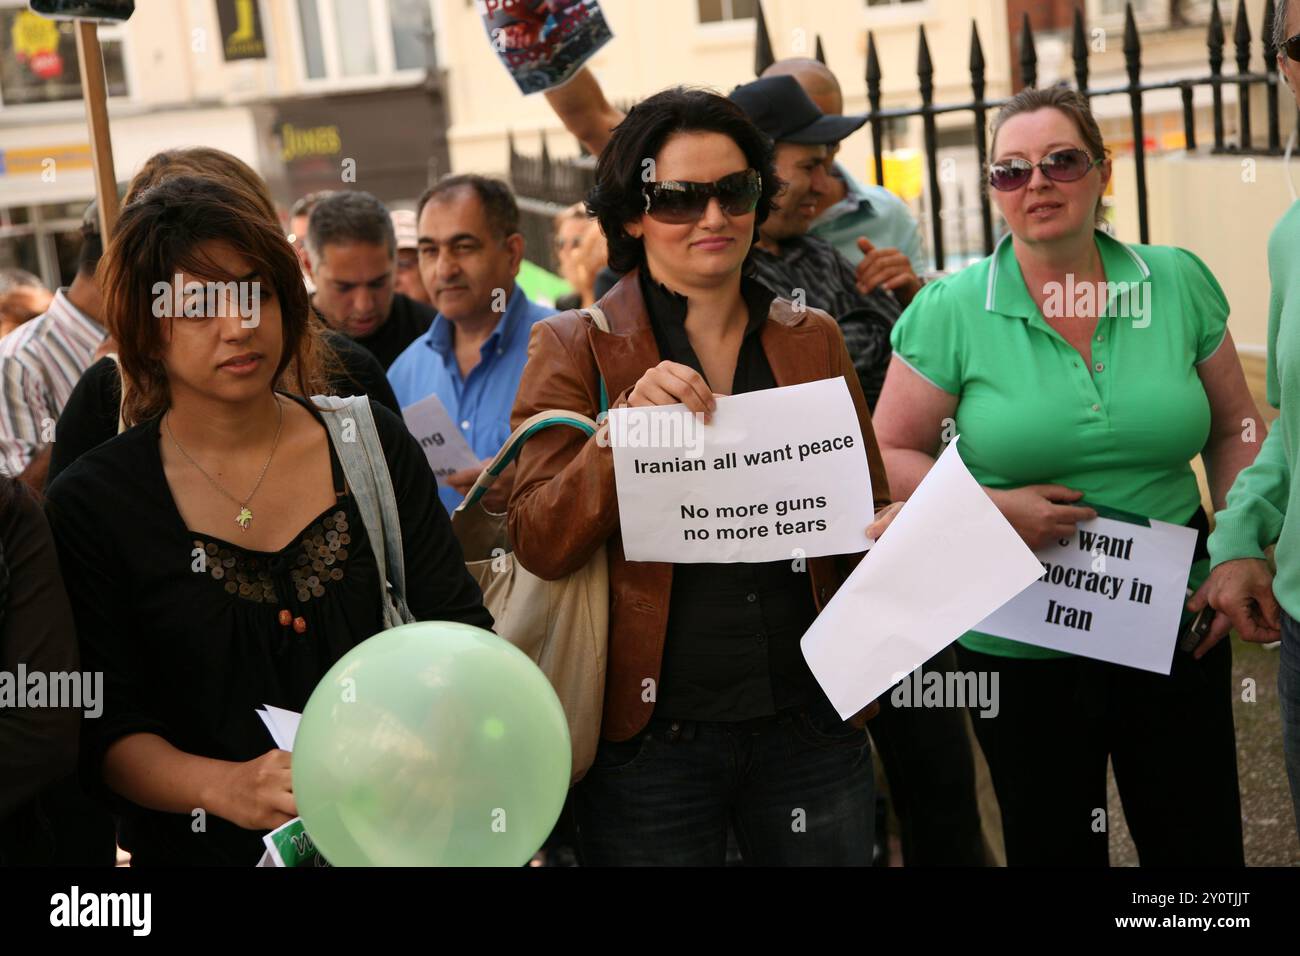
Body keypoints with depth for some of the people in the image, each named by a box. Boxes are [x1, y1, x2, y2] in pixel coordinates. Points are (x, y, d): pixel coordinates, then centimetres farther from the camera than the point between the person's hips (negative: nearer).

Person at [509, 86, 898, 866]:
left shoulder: (814, 339, 7)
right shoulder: (575, 348, -1)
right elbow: (540, 546, -8)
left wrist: (892, 533, -8)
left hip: (810, 722, 3)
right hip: (649, 735, -2)